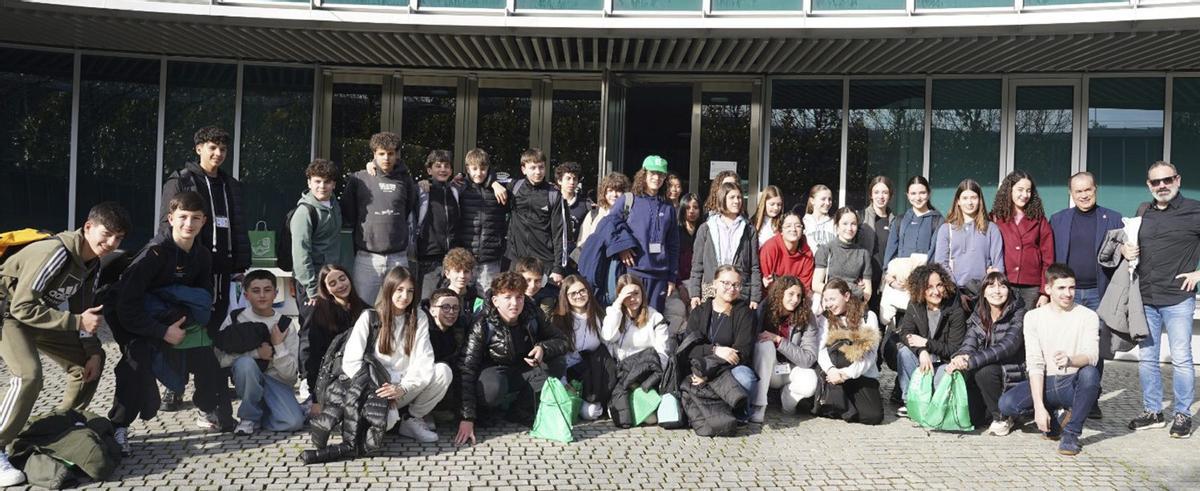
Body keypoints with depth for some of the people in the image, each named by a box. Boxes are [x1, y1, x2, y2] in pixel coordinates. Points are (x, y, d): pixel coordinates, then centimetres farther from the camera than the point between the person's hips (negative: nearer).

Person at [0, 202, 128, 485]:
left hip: (39, 314, 9)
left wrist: (92, 350, -3)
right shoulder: (57, 253, -31)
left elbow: (82, 308, 6)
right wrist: (77, 322, -31)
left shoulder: (91, 263, -3)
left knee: (90, 360, 9)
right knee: (29, 374, -29)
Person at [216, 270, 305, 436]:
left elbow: (290, 373, -7)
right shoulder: (235, 318, -5)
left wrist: (278, 345, -19)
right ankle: (249, 416, -12)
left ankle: (260, 411, 9)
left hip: (276, 380, 0)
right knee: (245, 362, -34)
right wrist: (255, 352, -22)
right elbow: (220, 357, -15)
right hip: (247, 376, 0)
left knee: (294, 422, -24)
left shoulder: (286, 325, -4)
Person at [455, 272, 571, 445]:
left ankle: (521, 411, -12)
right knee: (491, 389, -39)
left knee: (558, 364, -18)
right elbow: (467, 370, -28)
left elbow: (564, 341, -2)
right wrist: (467, 418, -36)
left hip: (524, 371, 5)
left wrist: (543, 348, -27)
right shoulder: (483, 326, -23)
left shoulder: (532, 318, -10)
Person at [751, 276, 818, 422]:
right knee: (765, 344, -32)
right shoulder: (764, 311, -10)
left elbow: (809, 358, -17)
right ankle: (757, 406, -30)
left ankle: (786, 397, -1)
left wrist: (779, 340, -26)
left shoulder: (806, 318, -11)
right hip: (766, 372, 1)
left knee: (810, 382, -34)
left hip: (792, 370, 0)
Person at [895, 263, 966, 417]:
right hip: (923, 362, 4)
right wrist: (922, 352, -33)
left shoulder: (956, 312, -16)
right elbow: (905, 333, -14)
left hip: (946, 364, -4)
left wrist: (926, 343, -23)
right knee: (904, 352, -26)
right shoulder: (915, 306, -4)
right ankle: (909, 400, -19)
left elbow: (954, 350, -16)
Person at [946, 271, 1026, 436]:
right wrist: (961, 357, -35)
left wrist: (970, 361, -38)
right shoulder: (978, 316, 4)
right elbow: (969, 344, -9)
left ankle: (1003, 418, -8)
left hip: (1012, 379, -5)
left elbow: (1007, 346, -26)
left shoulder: (1018, 315, -11)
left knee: (984, 371, -32)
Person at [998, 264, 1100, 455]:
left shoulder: (1087, 316, -2)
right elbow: (1034, 364, -8)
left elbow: (1092, 356, -18)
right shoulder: (1034, 317, 1)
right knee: (1006, 403, -24)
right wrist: (1038, 406, -19)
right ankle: (1051, 421, 7)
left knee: (1090, 373, -35)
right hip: (1045, 383, 1)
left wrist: (1070, 360, -43)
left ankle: (1071, 433, -17)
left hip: (1073, 384, -1)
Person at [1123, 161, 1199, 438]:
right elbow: (1129, 243, 25)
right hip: (1145, 299, 5)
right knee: (1146, 358, 9)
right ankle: (1153, 412, 19)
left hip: (1178, 298, -5)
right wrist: (1124, 250, 2)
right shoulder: (1143, 213, 12)